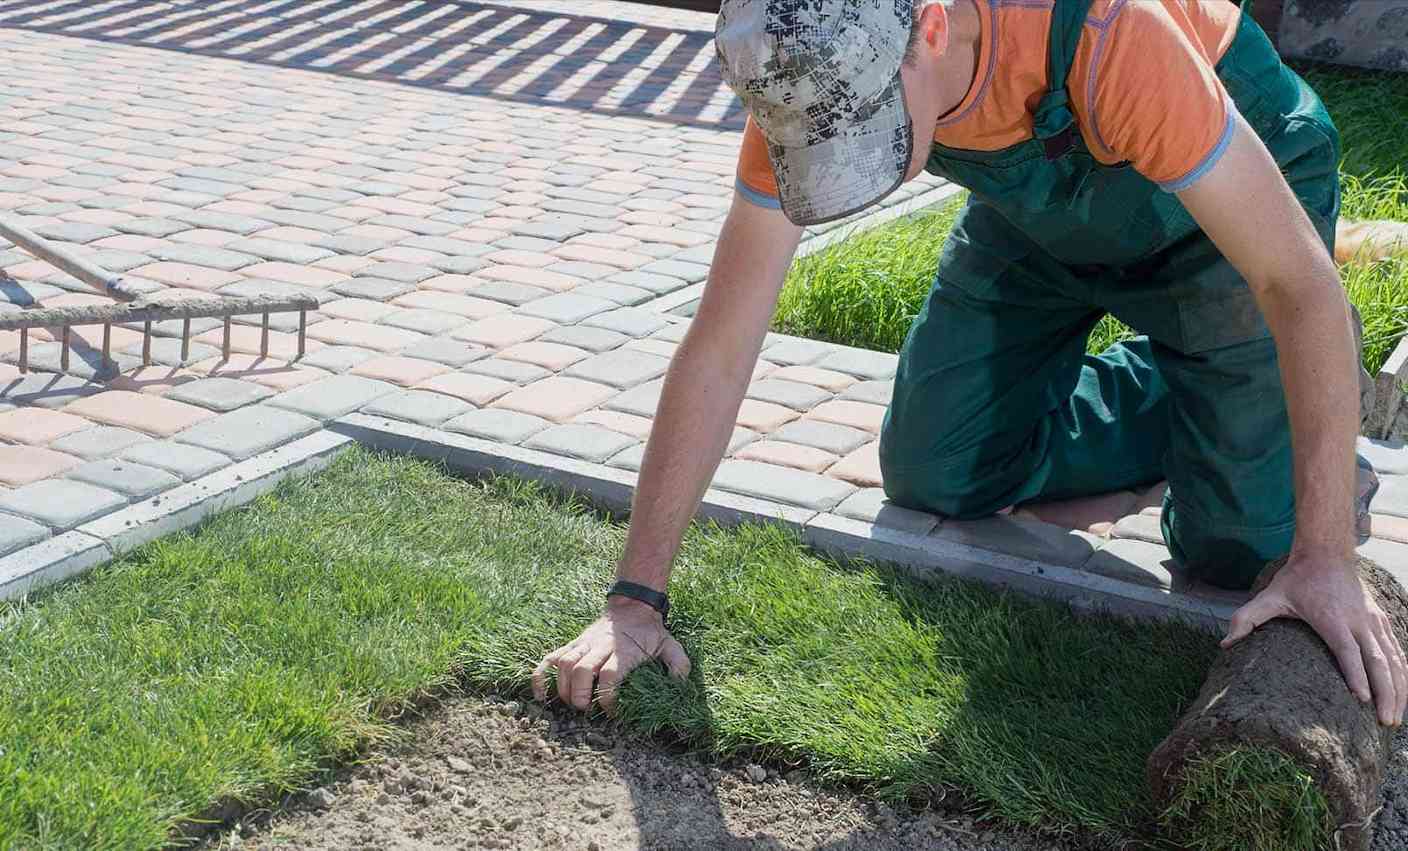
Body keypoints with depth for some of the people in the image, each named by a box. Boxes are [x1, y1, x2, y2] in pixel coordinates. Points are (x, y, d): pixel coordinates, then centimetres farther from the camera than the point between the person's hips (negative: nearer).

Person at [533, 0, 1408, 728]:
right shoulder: (814, 85, -29)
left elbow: (1302, 282, -38)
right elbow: (717, 352, -23)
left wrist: (1326, 559, -41)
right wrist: (635, 599, -24)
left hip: (1220, 191, -4)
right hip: (1042, 207, 5)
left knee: (1234, 548, -12)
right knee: (933, 478, 2)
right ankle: (1171, 401, 23)